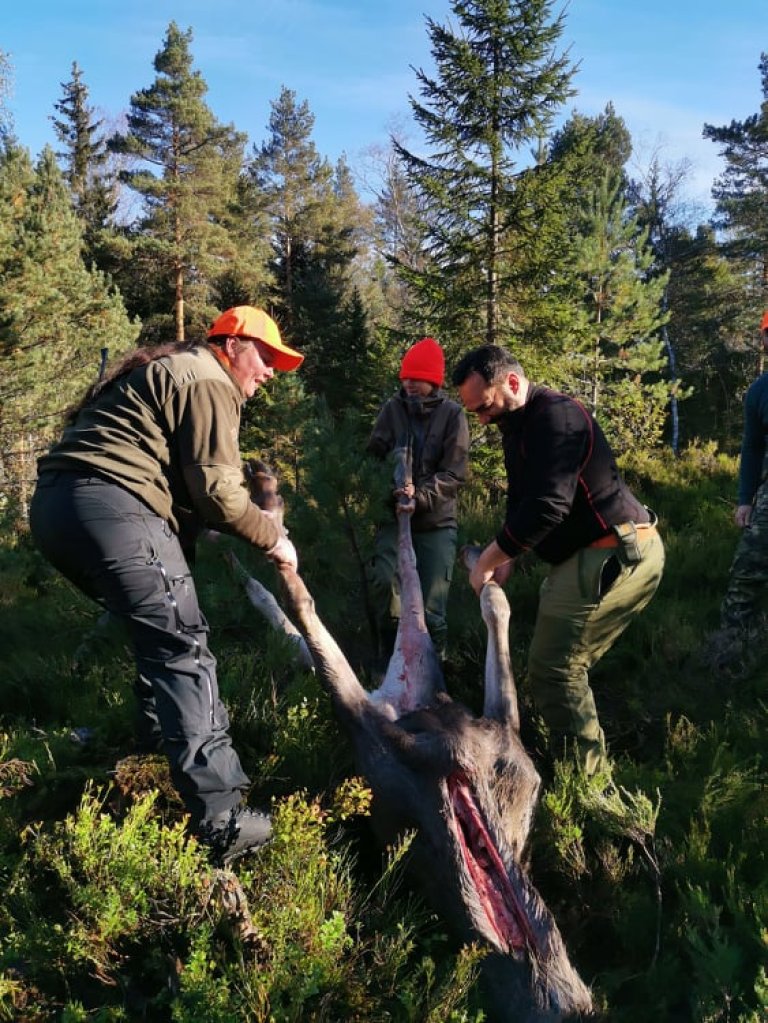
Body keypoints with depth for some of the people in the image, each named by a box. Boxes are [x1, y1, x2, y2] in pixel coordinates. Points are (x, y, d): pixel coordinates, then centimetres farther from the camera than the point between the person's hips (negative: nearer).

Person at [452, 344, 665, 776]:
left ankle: (589, 780, 5)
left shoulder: (554, 416, -19)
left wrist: (488, 560, -17)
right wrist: (508, 557, 4)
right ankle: (586, 767, 28)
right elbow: (524, 500, 19)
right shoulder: (522, 424, 14)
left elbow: (547, 506, -28)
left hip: (612, 557, -11)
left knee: (553, 671, -6)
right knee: (568, 667, 17)